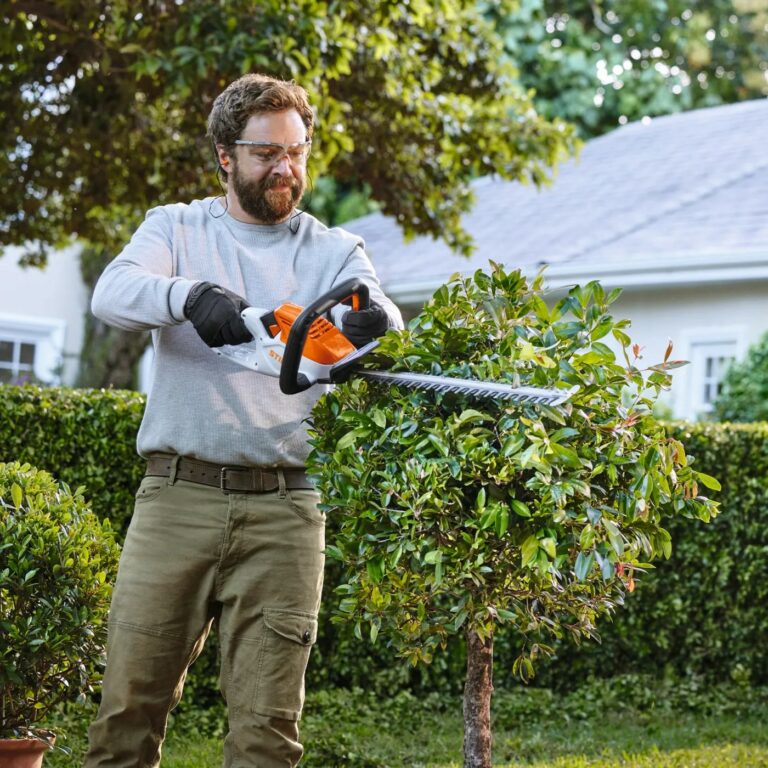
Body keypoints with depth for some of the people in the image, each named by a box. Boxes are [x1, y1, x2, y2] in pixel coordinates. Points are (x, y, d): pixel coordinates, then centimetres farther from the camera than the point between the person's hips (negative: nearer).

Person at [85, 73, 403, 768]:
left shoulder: (334, 253, 13)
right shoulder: (178, 229, 11)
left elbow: (378, 314, -7)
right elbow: (112, 293, -9)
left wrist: (375, 324, -32)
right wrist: (191, 295, -29)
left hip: (283, 509, 0)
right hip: (177, 498, 0)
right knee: (130, 701, -1)